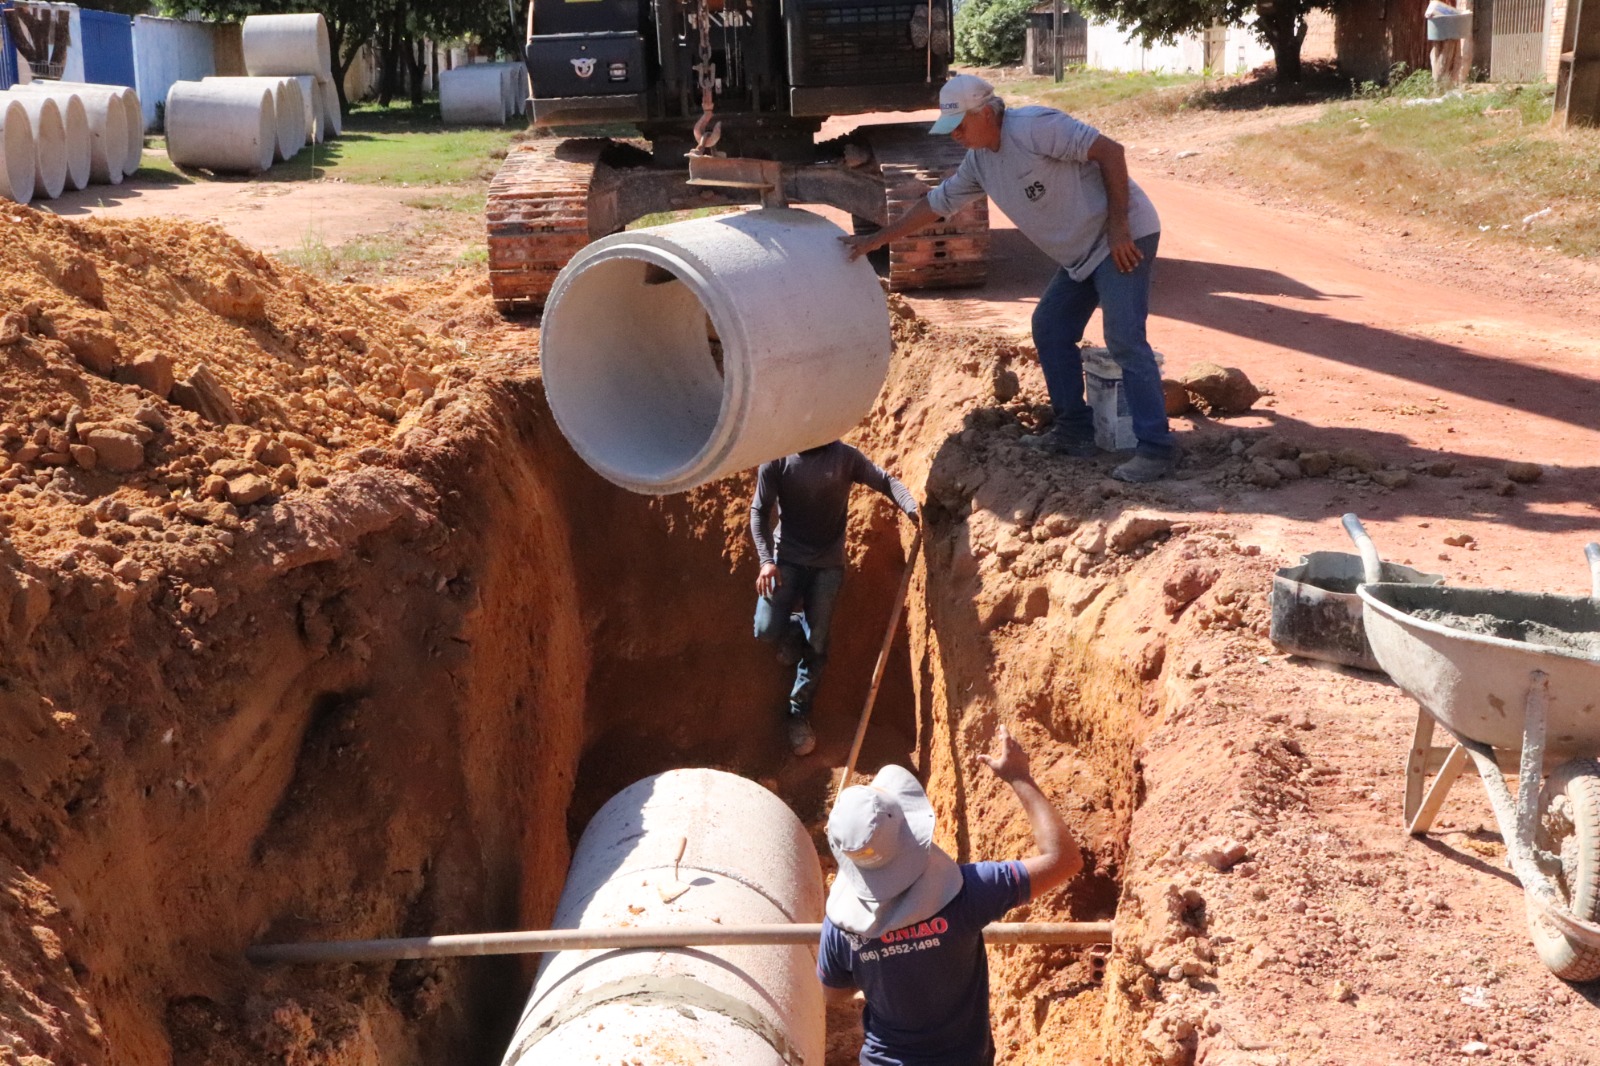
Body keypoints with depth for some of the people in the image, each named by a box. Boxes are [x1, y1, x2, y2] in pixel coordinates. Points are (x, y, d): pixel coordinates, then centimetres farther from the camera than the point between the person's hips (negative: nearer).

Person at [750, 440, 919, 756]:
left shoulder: (845, 456, -7)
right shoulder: (776, 459, -10)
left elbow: (886, 481, -8)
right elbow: (759, 511, -5)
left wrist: (912, 508, -28)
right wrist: (766, 560, -17)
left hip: (828, 563, 1)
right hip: (787, 557, -1)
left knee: (816, 644, 4)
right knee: (767, 629, -15)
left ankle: (799, 713, 21)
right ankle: (793, 629, 22)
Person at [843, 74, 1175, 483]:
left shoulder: (1034, 127, -20)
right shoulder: (979, 161, 8)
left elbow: (1109, 150, -22)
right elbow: (936, 203, 18)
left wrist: (1118, 226, -23)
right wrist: (876, 239, 17)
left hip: (1123, 237, -10)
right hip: (1082, 252, 10)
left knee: (1124, 339, -16)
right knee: (1050, 329, 12)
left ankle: (1156, 449, -14)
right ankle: (1075, 430, 20)